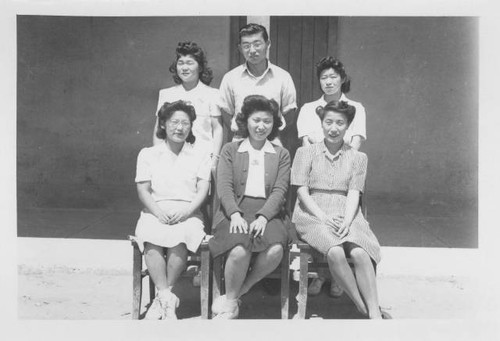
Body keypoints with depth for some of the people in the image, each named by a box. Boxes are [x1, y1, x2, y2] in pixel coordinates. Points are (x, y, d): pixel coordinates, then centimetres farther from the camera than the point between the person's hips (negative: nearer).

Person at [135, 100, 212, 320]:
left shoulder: (201, 155, 17)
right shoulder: (148, 154, 17)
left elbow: (203, 190, 5)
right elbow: (143, 190, 7)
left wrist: (187, 211, -14)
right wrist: (158, 212, -12)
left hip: (188, 212, -1)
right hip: (155, 211, 1)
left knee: (179, 239, -34)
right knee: (151, 240, -33)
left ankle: (161, 299, -25)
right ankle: (168, 299, -33)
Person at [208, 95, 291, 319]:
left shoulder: (281, 154, 18)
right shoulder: (230, 150, 16)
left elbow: (280, 191, 4)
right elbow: (224, 187, 3)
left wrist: (263, 216, -14)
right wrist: (235, 214, -15)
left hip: (268, 212, 1)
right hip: (235, 211, -1)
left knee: (275, 250, -32)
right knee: (239, 251, -33)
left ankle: (233, 296, -11)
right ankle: (230, 304, -7)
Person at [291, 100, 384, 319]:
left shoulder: (357, 157, 16)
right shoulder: (306, 153, 12)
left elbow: (354, 193, 4)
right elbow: (302, 190, 2)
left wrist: (347, 221, -15)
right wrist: (324, 217, -13)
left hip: (346, 216, 2)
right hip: (312, 215, -1)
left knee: (360, 253, -30)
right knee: (335, 252, -32)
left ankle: (375, 314, -29)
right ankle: (363, 308, -22)